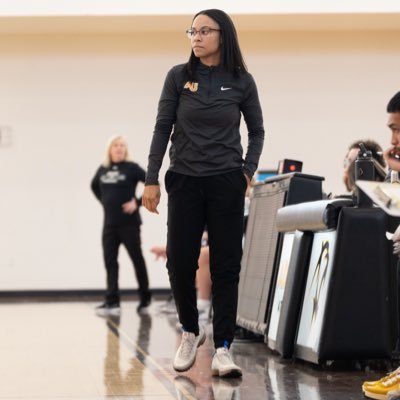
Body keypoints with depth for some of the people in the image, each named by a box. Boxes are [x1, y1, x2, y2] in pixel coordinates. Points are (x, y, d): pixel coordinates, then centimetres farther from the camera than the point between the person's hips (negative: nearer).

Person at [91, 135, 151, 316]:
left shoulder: (131, 168, -7)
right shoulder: (102, 169, 7)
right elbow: (94, 186, 27)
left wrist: (138, 202, -13)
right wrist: (104, 200, 12)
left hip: (129, 223, -5)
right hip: (109, 223, 5)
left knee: (137, 259, 6)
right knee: (110, 262, 1)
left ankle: (145, 298, 19)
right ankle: (112, 302, 2)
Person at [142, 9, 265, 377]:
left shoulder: (242, 81, 1)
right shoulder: (178, 76, 0)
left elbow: (256, 130, 13)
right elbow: (162, 129, 1)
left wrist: (248, 171, 2)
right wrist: (151, 180, -4)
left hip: (226, 184, 0)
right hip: (184, 181, 0)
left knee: (225, 265, -1)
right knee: (180, 262, 0)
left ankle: (223, 349, 2)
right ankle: (191, 333, 23)